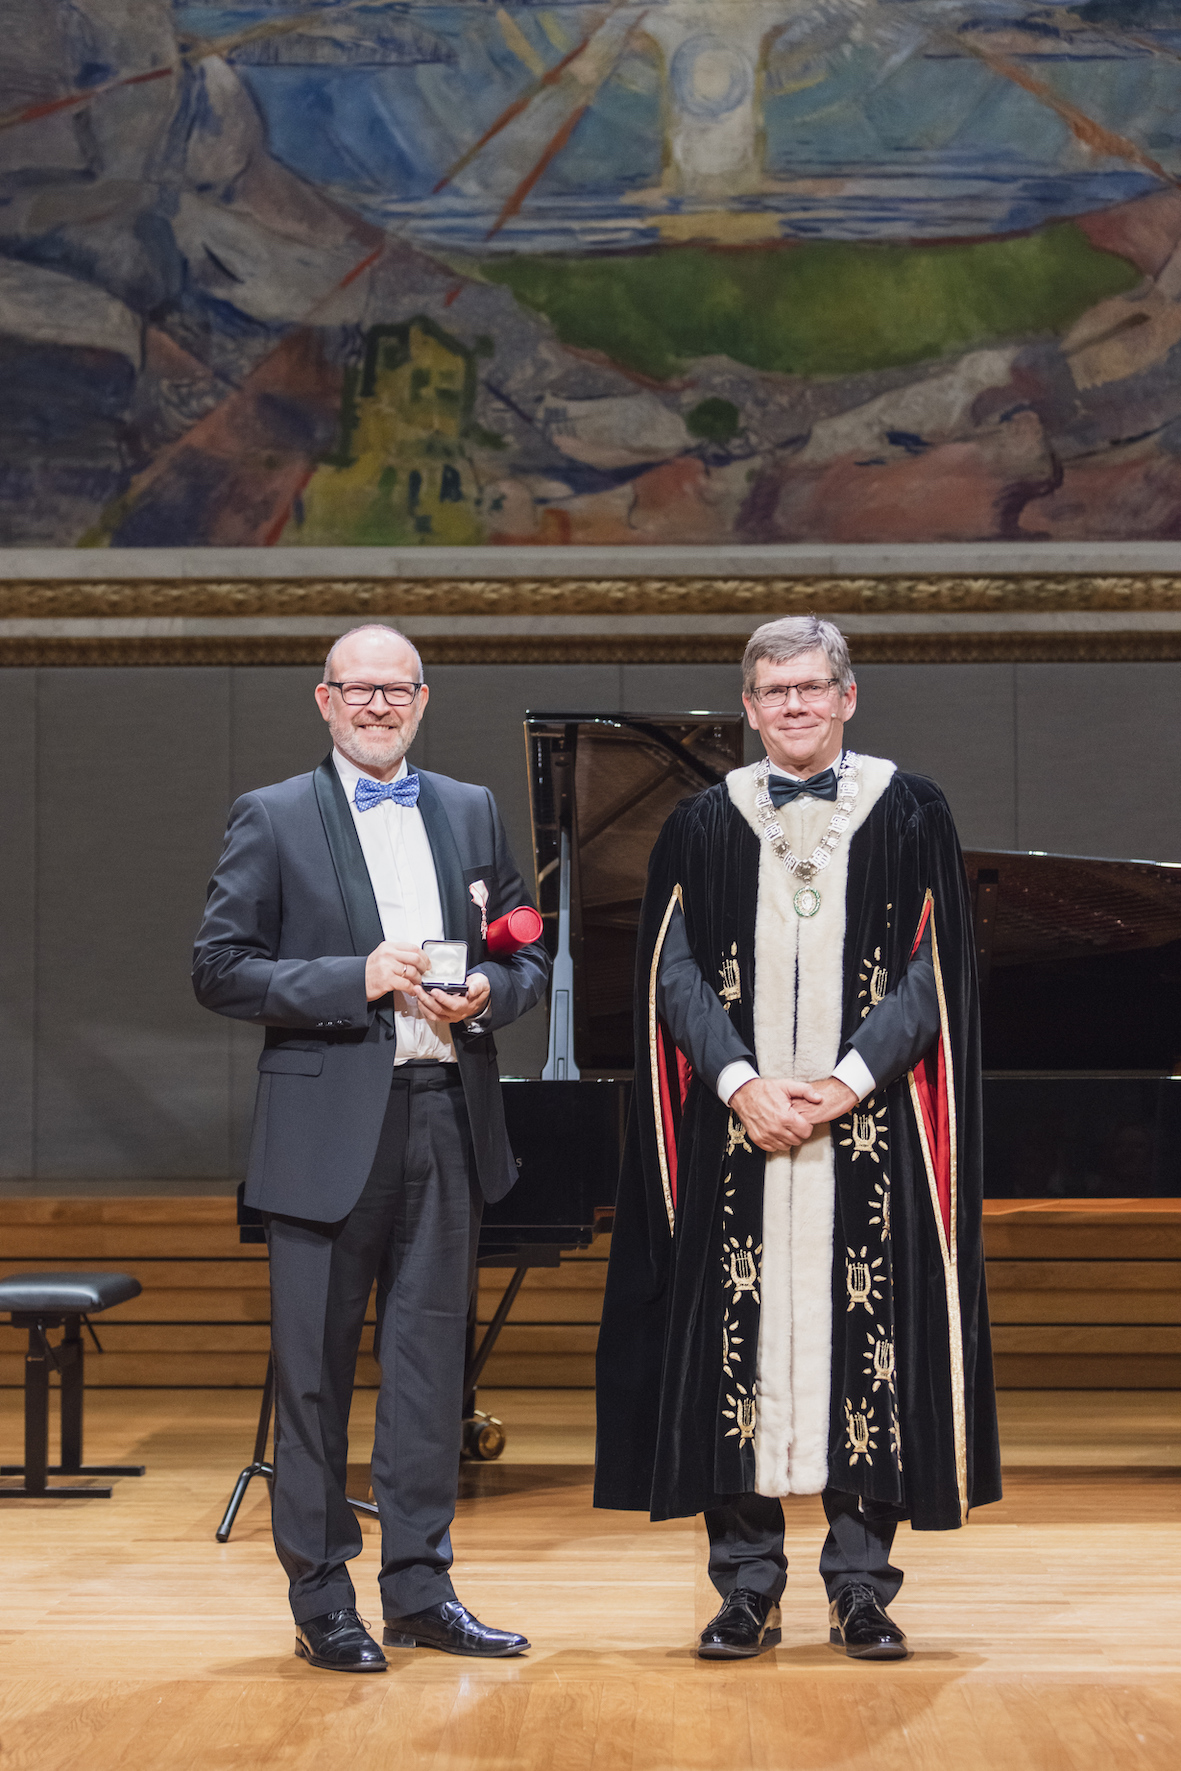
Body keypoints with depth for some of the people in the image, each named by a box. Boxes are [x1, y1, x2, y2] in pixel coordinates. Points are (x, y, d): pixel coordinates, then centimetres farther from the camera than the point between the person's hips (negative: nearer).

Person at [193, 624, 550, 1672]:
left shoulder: (473, 813, 14)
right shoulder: (273, 820, 1)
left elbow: (530, 959, 15)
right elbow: (220, 972, -6)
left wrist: (487, 995, -7)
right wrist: (357, 980, -15)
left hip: (448, 1119, 4)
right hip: (328, 1126, -4)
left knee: (431, 1360, 8)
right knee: (315, 1370, 2)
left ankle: (420, 1589, 17)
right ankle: (321, 1601, 11)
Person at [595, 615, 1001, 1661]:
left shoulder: (910, 815, 5)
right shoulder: (704, 826, 9)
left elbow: (932, 969, 0)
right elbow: (674, 974, 4)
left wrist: (848, 1079, -12)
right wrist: (742, 1083, -11)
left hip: (868, 1128, -1)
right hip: (736, 1131, 1)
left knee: (867, 1334, -2)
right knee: (734, 1339, -1)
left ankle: (861, 1590, 7)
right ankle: (748, 1589, 8)